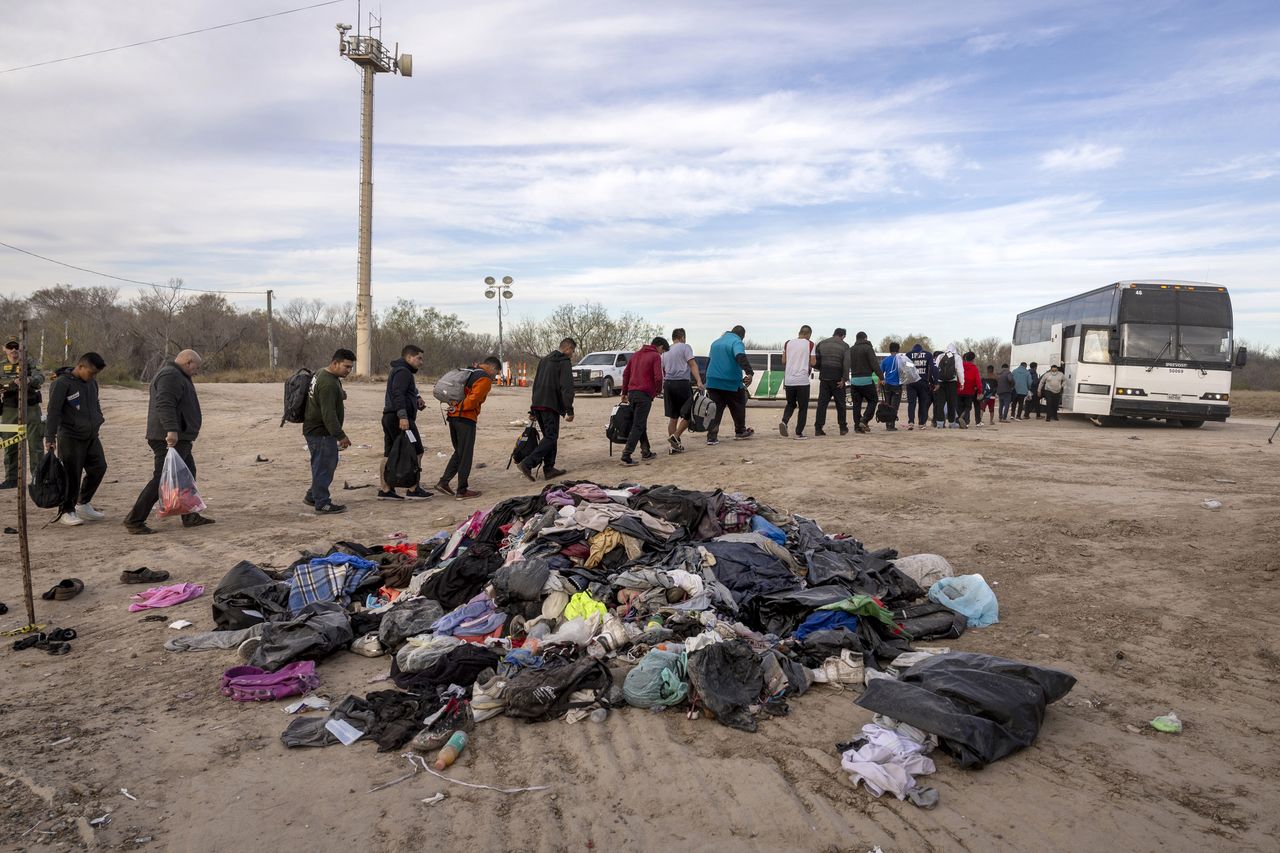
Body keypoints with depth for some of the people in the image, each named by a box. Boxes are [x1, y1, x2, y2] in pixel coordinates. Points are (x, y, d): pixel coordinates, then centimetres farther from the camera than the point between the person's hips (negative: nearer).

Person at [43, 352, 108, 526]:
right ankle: (66, 511, 9)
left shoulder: (92, 383, 10)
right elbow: (53, 411, -15)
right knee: (72, 475, -4)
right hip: (71, 438, -7)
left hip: (91, 436, 7)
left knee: (99, 468, 6)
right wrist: (50, 437, -18)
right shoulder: (62, 384, -12)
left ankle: (83, 505, 21)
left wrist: (98, 420, 16)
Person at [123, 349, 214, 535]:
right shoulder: (170, 376, -13)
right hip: (170, 438, -11)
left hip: (179, 438, 11)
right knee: (161, 480, -11)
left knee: (188, 476, 16)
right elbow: (165, 404, -27)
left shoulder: (177, 376, 22)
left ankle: (190, 517, 23)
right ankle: (134, 520, -8)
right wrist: (171, 430, -37)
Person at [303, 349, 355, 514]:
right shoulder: (328, 383, -23)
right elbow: (328, 414, -28)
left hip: (318, 430, 11)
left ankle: (312, 496, 30)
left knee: (328, 464, 19)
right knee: (324, 466, -3)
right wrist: (340, 436, -26)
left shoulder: (322, 374, 11)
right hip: (321, 432, -11)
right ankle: (322, 503, 5)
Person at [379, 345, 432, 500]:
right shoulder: (403, 371, -10)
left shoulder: (396, 371, 24)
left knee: (389, 454, 10)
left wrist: (417, 398, 15)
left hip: (389, 417, 11)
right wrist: (403, 416, -30)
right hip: (399, 418, -11)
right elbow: (398, 394, -22)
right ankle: (414, 489, -5)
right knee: (416, 452, -6)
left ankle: (385, 489, 12)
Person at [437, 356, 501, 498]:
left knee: (459, 452, 19)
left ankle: (444, 481, 14)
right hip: (466, 418, -9)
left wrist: (455, 408, 11)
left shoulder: (470, 373, 22)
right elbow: (474, 398, -19)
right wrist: (459, 407, -11)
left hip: (453, 417, 9)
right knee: (466, 455, -1)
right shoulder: (485, 379, -7)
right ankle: (462, 491, 4)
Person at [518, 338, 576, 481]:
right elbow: (567, 387, -14)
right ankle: (527, 463, -18)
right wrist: (569, 410, -16)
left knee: (549, 436, 15)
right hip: (551, 406, -8)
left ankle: (549, 469, 12)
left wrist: (533, 410, 27)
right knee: (551, 438, -6)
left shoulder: (544, 360, 22)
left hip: (537, 405, 8)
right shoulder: (565, 362, -4)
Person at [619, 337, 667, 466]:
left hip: (632, 393, 8)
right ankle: (626, 456, -12)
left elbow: (626, 373, 19)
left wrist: (624, 393, 22)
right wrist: (657, 391, 3)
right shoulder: (655, 356, -4)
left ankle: (646, 452, 24)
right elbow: (658, 378, -14)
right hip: (645, 394, -7)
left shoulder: (636, 354, 19)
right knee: (638, 426, -6)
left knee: (641, 423, 18)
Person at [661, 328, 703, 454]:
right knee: (689, 414, 2)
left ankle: (675, 446, 10)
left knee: (673, 417, 9)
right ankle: (675, 437, -13)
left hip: (668, 384, 6)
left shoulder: (665, 352, 20)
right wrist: (699, 381, -19)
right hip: (682, 383, -6)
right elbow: (692, 365, -10)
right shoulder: (685, 347, 1)